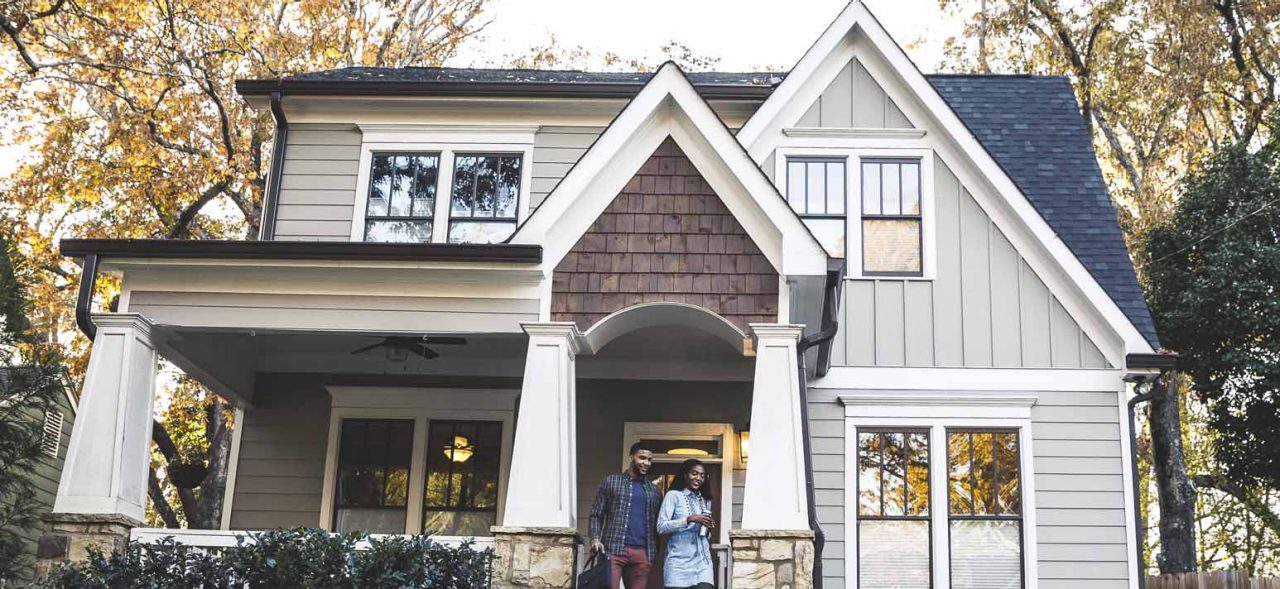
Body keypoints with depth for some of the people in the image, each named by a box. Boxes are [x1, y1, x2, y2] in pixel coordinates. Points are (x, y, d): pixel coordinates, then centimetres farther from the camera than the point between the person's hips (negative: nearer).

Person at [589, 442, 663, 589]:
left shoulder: (654, 491, 18)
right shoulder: (611, 482, 8)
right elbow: (596, 514, 5)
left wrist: (654, 553, 6)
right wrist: (595, 538, -11)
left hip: (642, 553, 3)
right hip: (613, 549, -3)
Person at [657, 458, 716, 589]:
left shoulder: (705, 500, 18)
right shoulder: (673, 495, 1)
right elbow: (661, 527, -9)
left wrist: (709, 528, 4)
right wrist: (689, 519, -17)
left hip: (702, 561, 4)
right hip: (679, 562, -4)